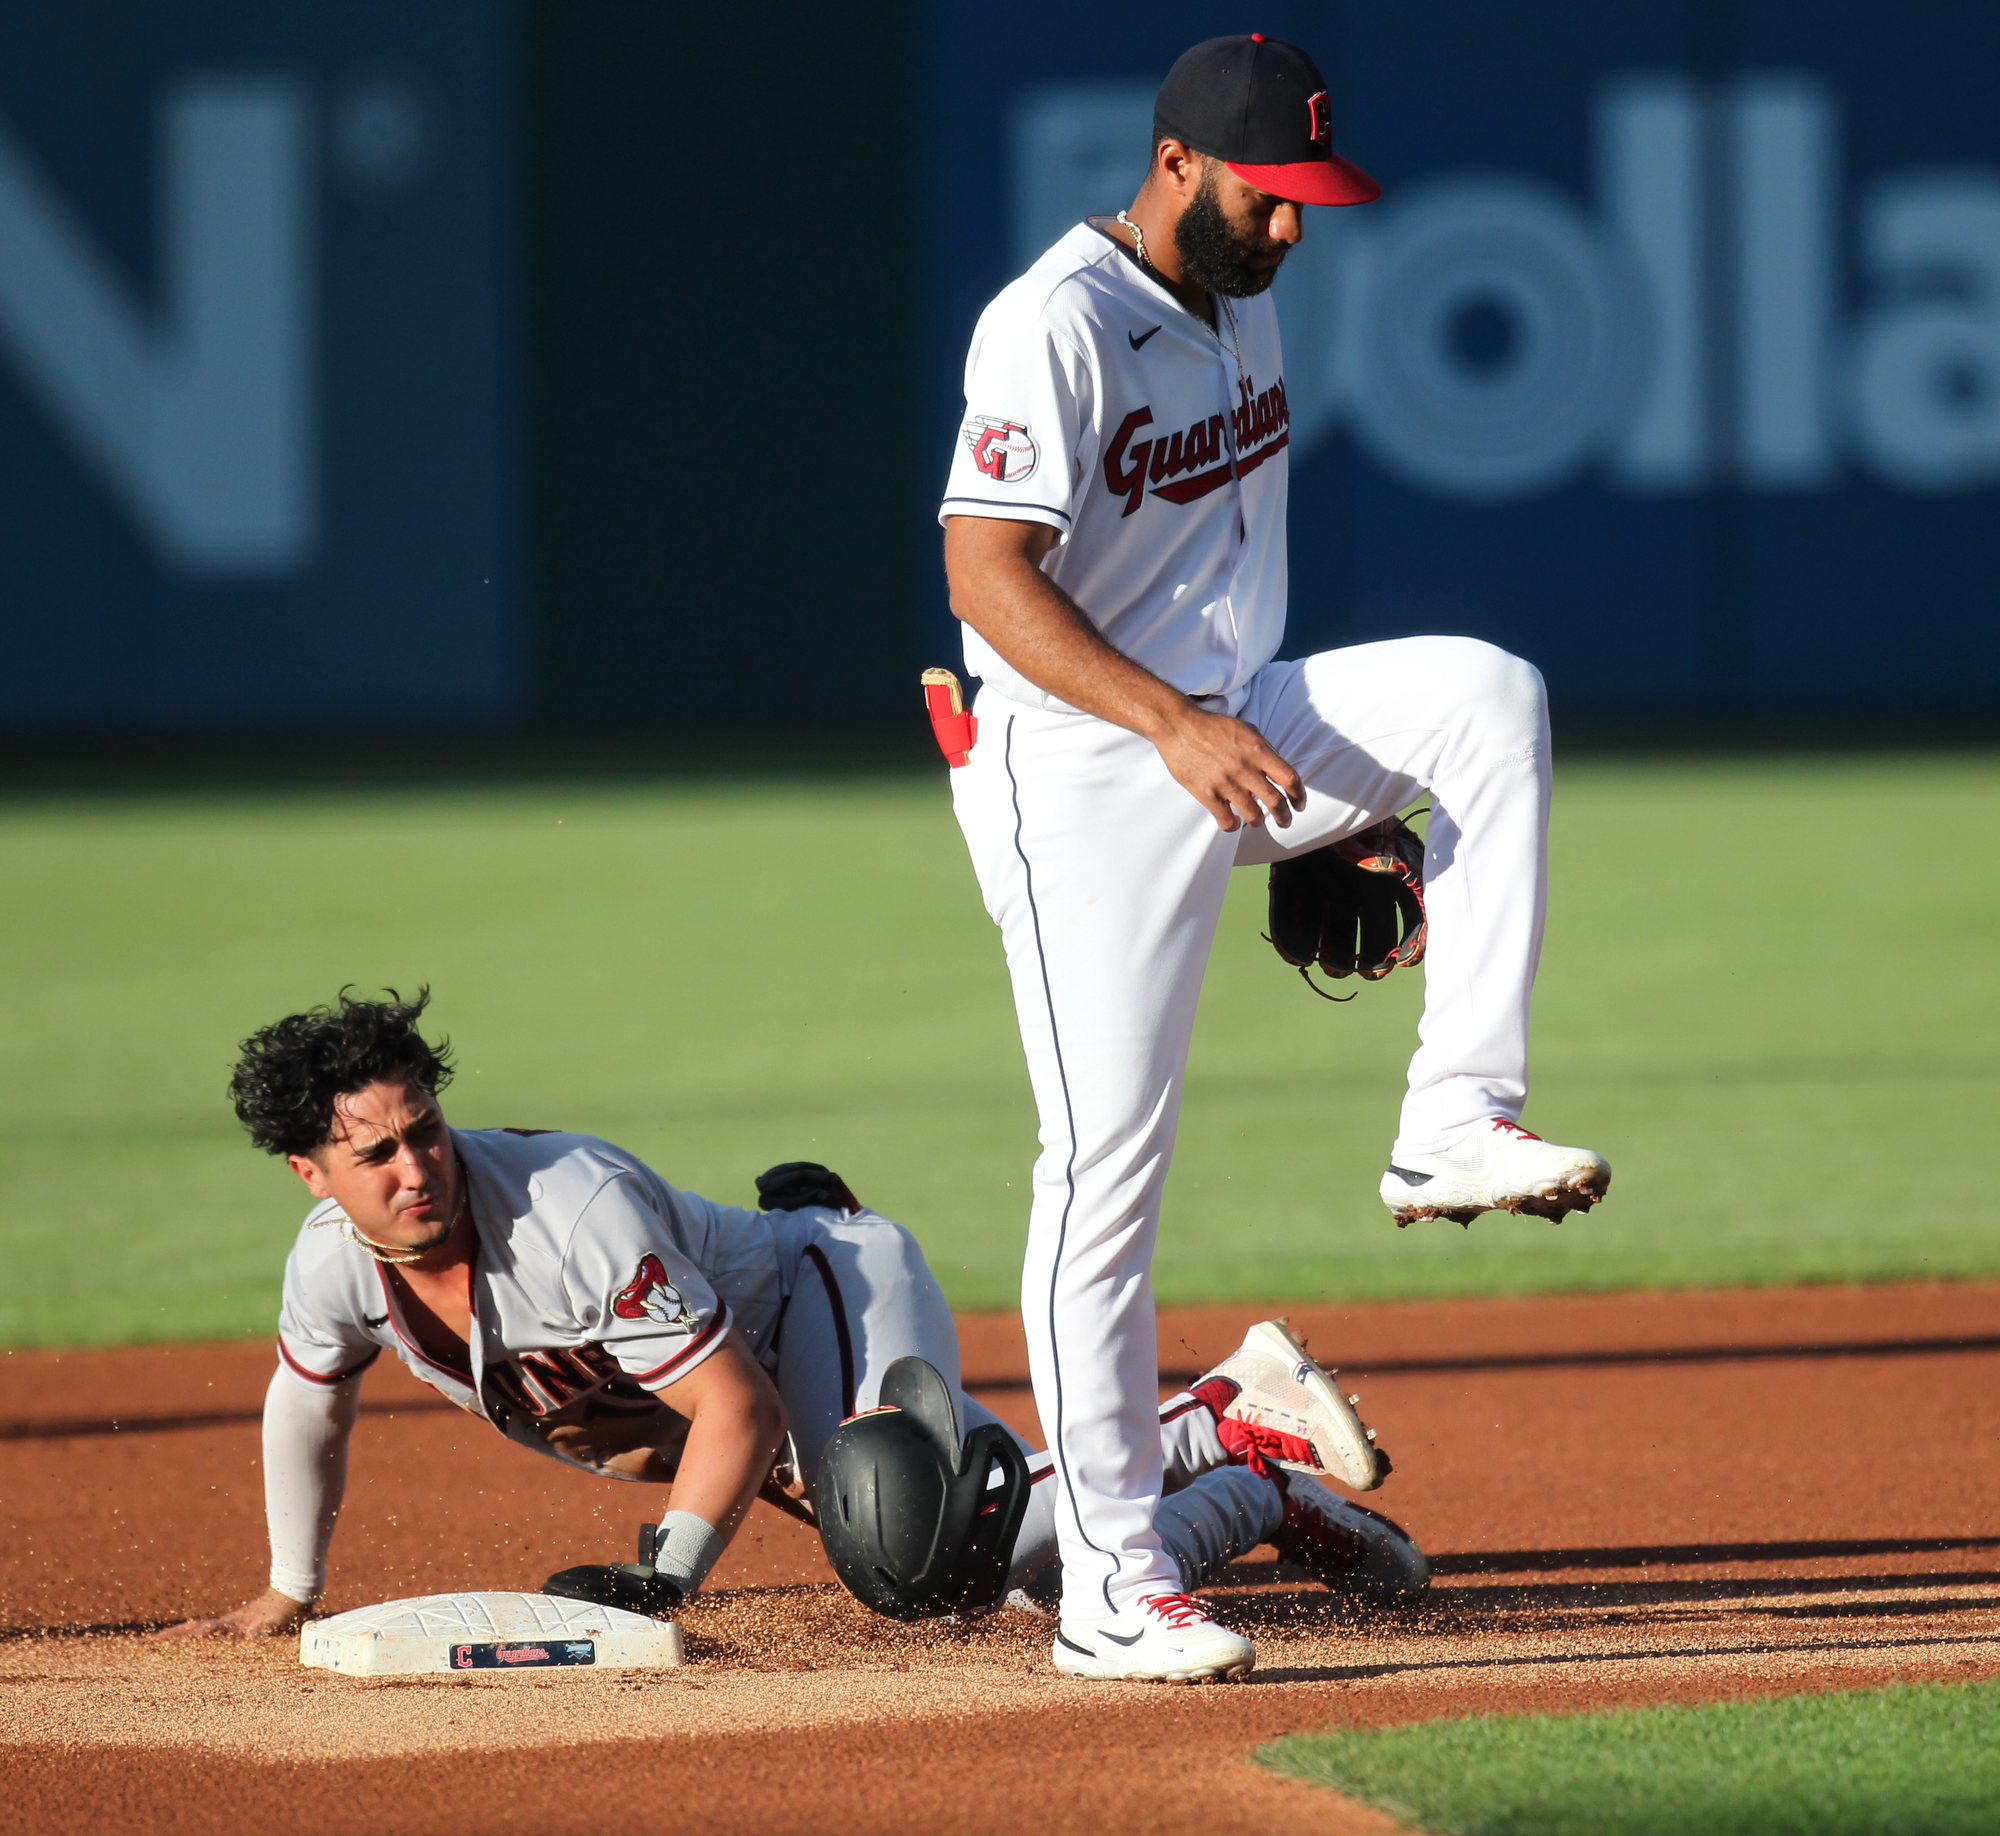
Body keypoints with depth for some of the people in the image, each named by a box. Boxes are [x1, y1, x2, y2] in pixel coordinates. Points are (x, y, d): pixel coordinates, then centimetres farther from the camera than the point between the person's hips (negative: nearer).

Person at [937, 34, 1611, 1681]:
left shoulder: (1241, 297, 12)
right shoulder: (1055, 327, -16)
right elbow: (988, 574, -23)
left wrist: (1323, 783, 22)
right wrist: (1174, 727, -32)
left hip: (1232, 729, 8)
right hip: (1086, 774, -7)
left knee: (1489, 695, -16)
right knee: (1108, 1161, -8)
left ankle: (1455, 1126, -15)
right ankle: (1111, 1580, -3)